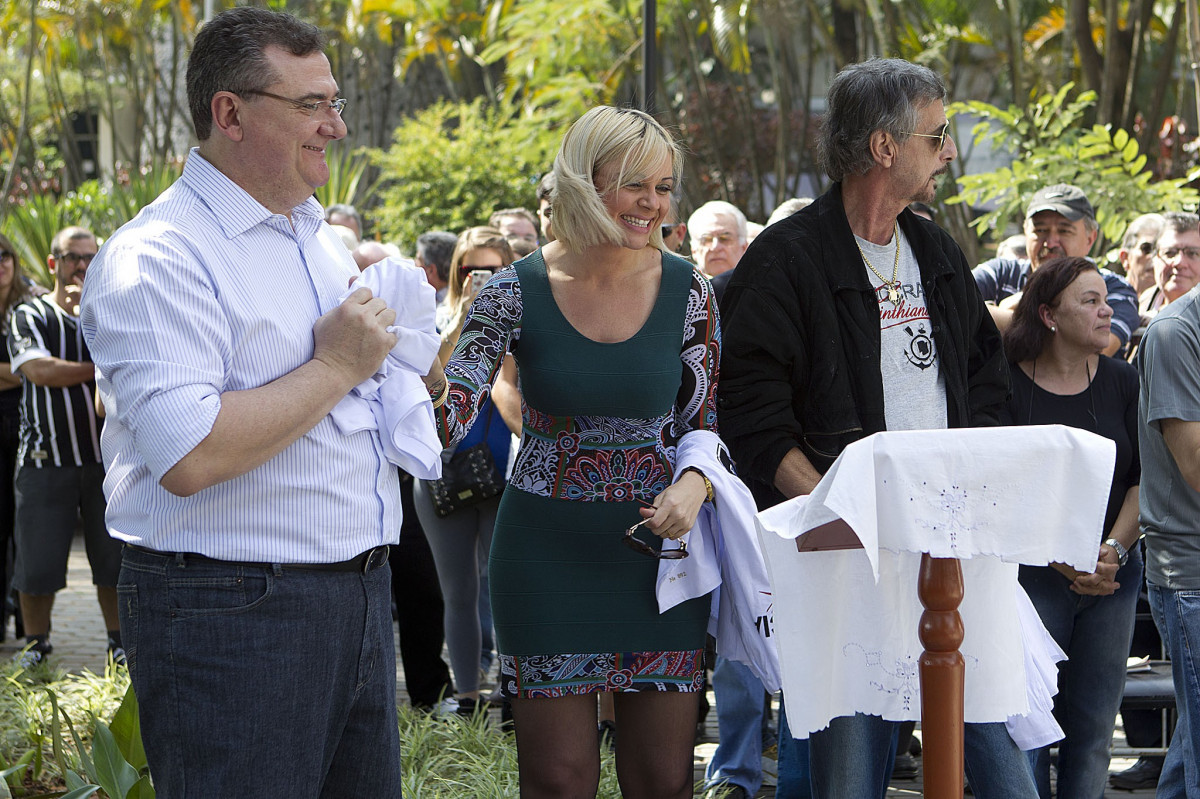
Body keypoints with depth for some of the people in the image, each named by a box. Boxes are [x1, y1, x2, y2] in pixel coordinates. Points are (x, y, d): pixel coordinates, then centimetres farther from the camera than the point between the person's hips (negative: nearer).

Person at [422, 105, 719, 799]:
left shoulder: (686, 292, -2)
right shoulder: (518, 292, -6)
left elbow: (704, 423, 7)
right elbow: (448, 422, -8)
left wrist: (693, 484, -14)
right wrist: (427, 371, -30)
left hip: (654, 543, 2)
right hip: (548, 551, -1)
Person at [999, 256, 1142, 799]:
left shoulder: (1122, 382, 7)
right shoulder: (1007, 384, -6)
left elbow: (1143, 481, 8)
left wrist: (1113, 550, -8)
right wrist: (1066, 563, -15)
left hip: (1113, 575, 4)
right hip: (1032, 575, -4)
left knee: (1093, 727, 5)